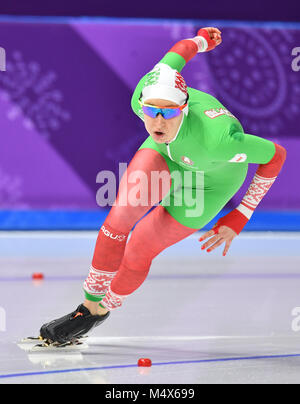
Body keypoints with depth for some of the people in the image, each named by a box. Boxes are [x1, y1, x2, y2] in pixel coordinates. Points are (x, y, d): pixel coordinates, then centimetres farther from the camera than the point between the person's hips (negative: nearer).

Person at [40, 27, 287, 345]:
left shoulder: (216, 139, -44)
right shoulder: (144, 96, -31)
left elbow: (276, 155, -27)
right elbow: (179, 51, -12)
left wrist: (239, 218, -22)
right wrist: (203, 38, 13)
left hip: (210, 181, -3)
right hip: (165, 153, 3)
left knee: (137, 251, -4)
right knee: (120, 217, -22)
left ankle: (103, 308, 25)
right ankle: (90, 301, -3)